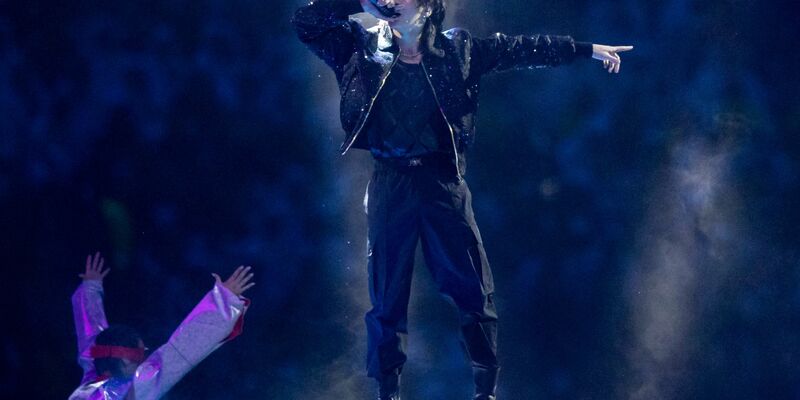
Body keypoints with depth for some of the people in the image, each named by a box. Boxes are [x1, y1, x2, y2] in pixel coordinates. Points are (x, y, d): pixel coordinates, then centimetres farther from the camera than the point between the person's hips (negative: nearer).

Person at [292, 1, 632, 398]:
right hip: (389, 183, 0)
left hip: (442, 180, 0)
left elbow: (518, 49, 6)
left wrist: (587, 49, 6)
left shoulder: (457, 50, 6)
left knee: (473, 288, 1)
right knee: (387, 295, 4)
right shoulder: (364, 49, 7)